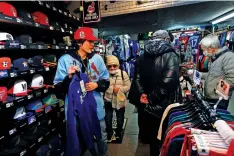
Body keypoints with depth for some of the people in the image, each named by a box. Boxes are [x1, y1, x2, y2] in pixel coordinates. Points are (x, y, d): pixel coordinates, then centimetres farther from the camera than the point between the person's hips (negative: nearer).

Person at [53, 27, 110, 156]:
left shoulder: (97, 59, 1)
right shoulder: (65, 60, -8)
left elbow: (106, 82, 5)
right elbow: (58, 88, -7)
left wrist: (97, 85, -14)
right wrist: (69, 77, -24)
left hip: (96, 108, 3)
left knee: (102, 137, 22)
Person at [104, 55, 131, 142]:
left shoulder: (123, 73, -8)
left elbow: (128, 86, -9)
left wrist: (119, 89, -23)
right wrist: (113, 88, -22)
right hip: (108, 100, 0)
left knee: (120, 119, 17)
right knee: (108, 118, 11)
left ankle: (118, 133, 43)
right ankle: (110, 134, 35)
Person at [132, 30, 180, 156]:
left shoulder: (142, 57, 8)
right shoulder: (170, 56, -10)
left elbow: (137, 78, 1)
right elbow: (168, 82, -22)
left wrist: (142, 94, -6)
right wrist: (152, 98, -16)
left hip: (146, 105, 5)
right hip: (163, 106, -5)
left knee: (150, 135, 21)